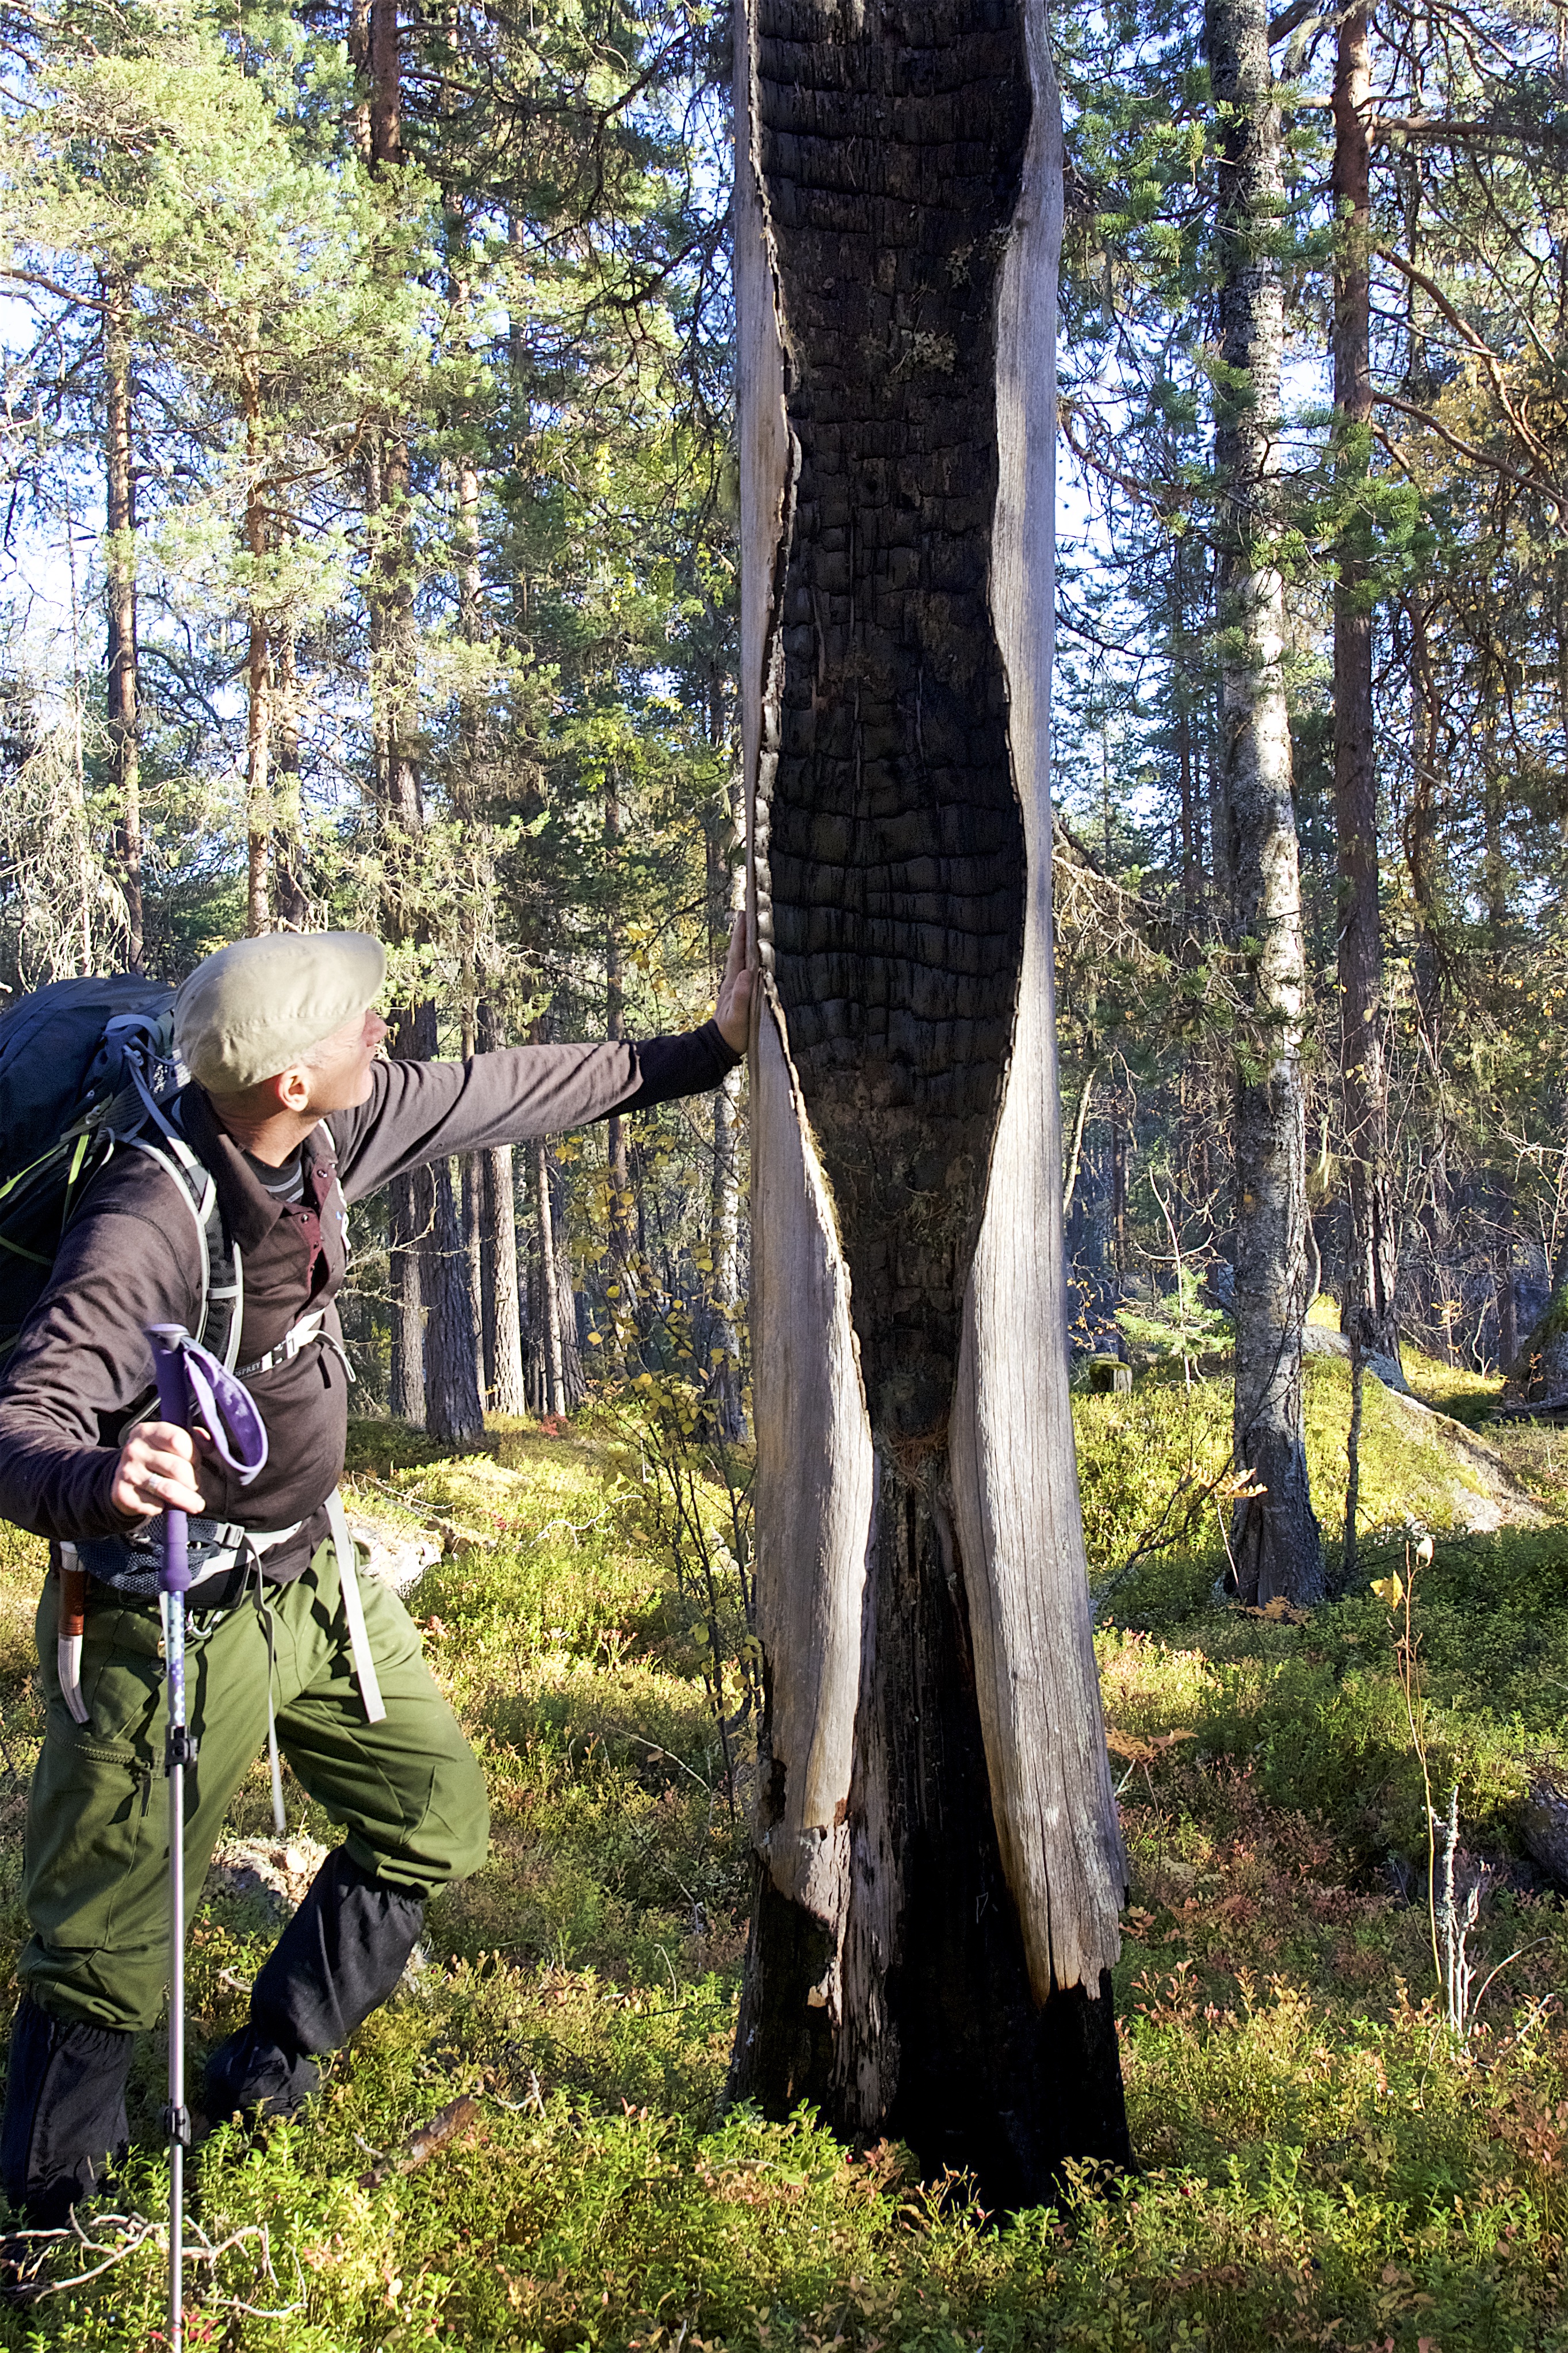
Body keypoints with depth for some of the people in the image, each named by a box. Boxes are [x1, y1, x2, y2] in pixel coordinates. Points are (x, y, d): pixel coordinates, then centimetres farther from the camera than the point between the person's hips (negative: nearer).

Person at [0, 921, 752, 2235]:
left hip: (315, 1571, 8)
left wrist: (706, 1052, 10)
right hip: (178, 1618, -8)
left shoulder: (327, 1128, -9)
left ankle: (266, 2080, 34)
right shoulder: (148, 1228, -31)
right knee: (109, 1947, 1)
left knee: (435, 1815, 18)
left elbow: (499, 1094, 4)